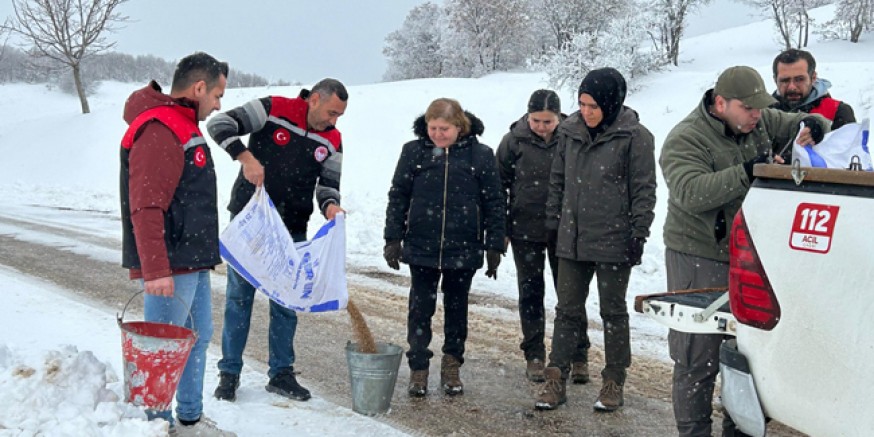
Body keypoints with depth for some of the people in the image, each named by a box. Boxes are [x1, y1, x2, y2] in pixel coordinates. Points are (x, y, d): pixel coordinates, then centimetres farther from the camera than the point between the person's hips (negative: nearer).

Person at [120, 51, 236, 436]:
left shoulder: (185, 126, 17)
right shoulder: (158, 131, -17)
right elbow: (146, 208, -24)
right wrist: (155, 270, -28)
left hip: (194, 262, 11)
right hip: (170, 267, -11)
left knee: (198, 339, 17)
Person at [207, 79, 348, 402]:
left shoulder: (331, 140, 3)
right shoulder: (273, 109, -10)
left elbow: (329, 182, 5)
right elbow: (220, 124, -14)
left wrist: (330, 205, -17)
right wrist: (245, 156, -27)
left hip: (291, 230, 4)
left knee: (286, 301, 9)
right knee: (239, 296, 4)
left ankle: (281, 373, 21)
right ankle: (229, 373, 16)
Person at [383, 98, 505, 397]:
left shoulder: (480, 155, -3)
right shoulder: (414, 151, -1)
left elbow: (494, 203, 1)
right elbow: (398, 196, 4)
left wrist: (494, 246, -1)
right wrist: (393, 239, 0)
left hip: (463, 249, 0)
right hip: (421, 248, 0)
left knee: (457, 309, 12)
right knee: (421, 308, 5)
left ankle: (451, 367, 25)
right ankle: (418, 370, 15)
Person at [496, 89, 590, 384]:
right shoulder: (514, 141, -5)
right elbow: (499, 184, 2)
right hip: (525, 231, 1)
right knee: (531, 294, 9)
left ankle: (578, 356, 17)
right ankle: (534, 356, 20)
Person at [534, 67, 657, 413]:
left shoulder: (634, 136, -9)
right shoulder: (570, 131, 5)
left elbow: (644, 190, -7)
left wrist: (638, 233, -10)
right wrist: (553, 222, 12)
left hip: (613, 241, -4)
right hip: (572, 238, 4)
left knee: (613, 311, 9)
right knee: (567, 309, 9)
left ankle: (614, 381, 21)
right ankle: (556, 378, 16)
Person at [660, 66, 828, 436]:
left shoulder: (761, 122, 5)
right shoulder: (686, 140, -15)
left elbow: (797, 123, 18)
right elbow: (690, 192, -29)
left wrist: (812, 126, -7)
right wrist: (747, 173, -36)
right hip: (700, 261, -7)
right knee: (698, 358, -2)